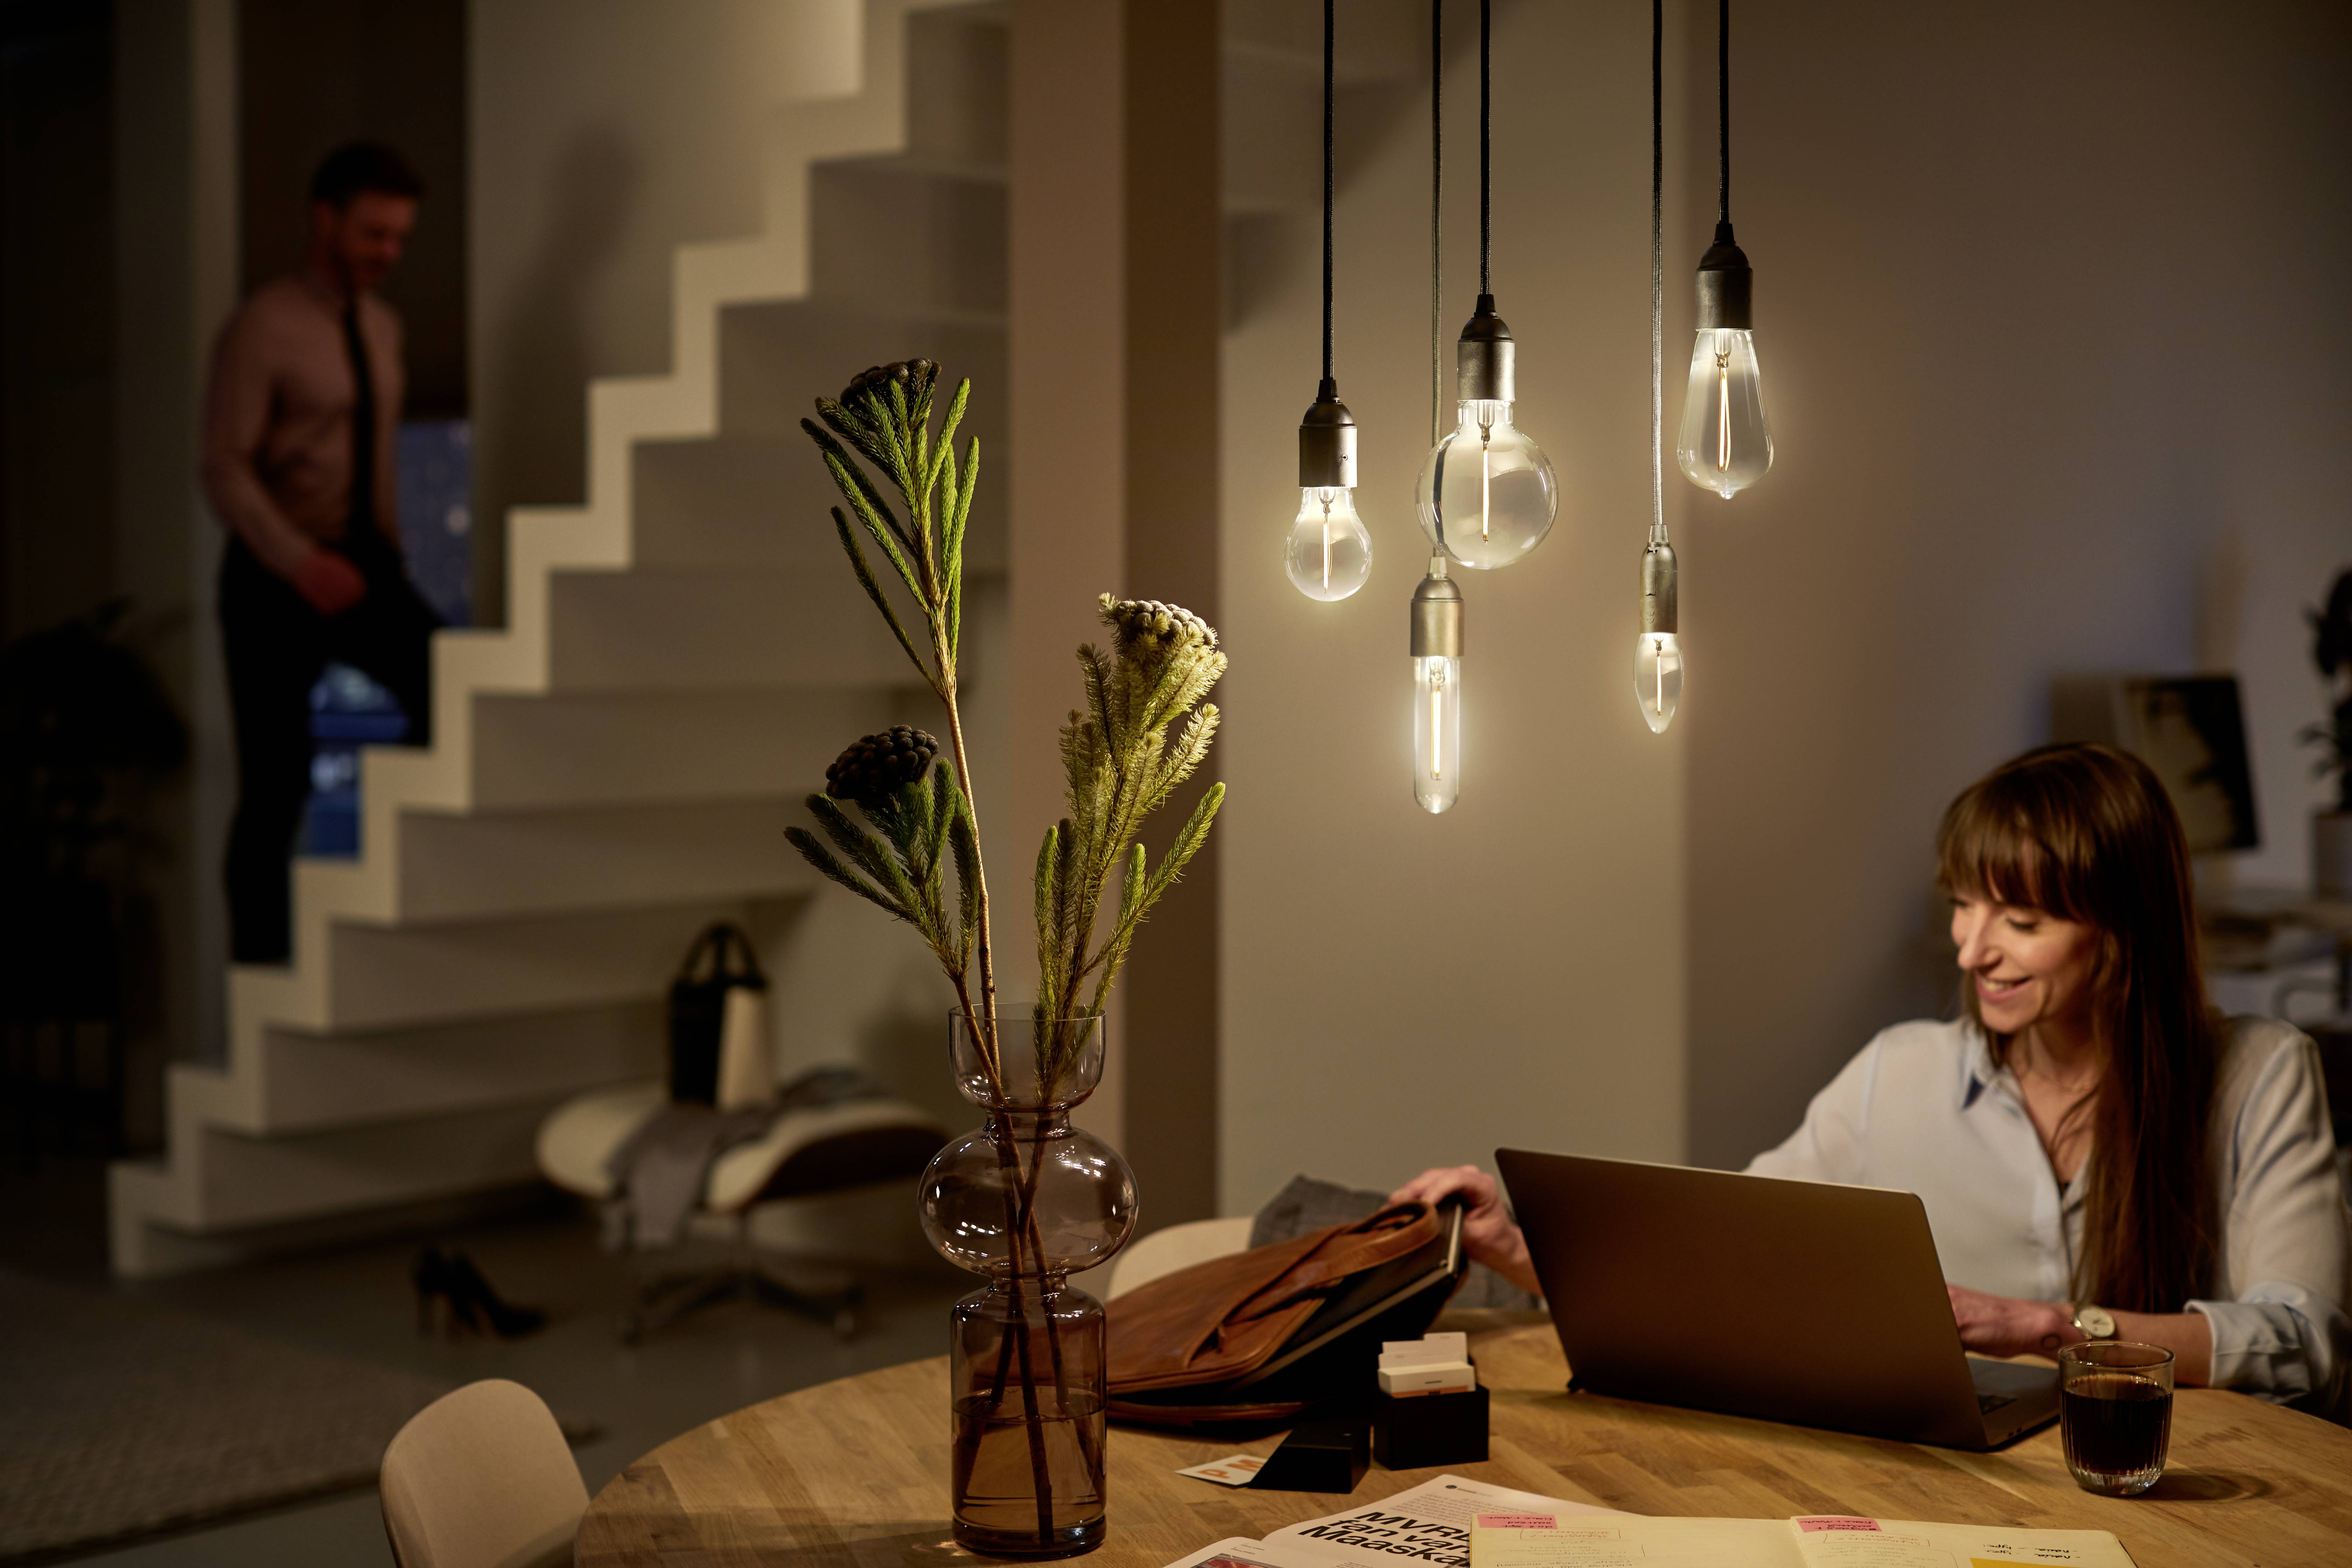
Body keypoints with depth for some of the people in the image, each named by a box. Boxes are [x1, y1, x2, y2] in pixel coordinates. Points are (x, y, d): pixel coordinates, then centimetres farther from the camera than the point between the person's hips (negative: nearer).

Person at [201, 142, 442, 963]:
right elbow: (225, 470, -17)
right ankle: (260, 967, 16)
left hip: (361, 565, 5)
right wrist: (303, 565, -28)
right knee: (275, 789, 1)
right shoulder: (263, 327, -12)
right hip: (277, 578, -5)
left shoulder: (382, 326, 10)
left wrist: (391, 558, 6)